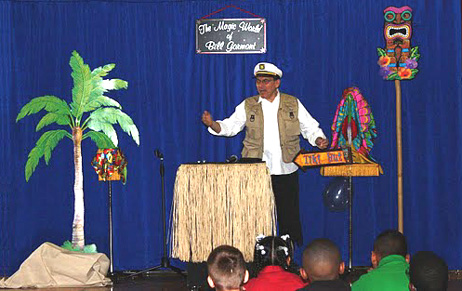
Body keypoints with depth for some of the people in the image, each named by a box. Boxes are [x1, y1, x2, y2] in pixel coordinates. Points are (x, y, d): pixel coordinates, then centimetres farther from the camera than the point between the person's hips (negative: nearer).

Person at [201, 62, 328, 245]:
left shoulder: (293, 104, 8)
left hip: (286, 170, 0)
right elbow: (229, 127, 5)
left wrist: (319, 140, -9)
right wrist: (212, 125, -14)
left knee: (289, 216, 2)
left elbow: (310, 128, 11)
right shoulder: (248, 106, 9)